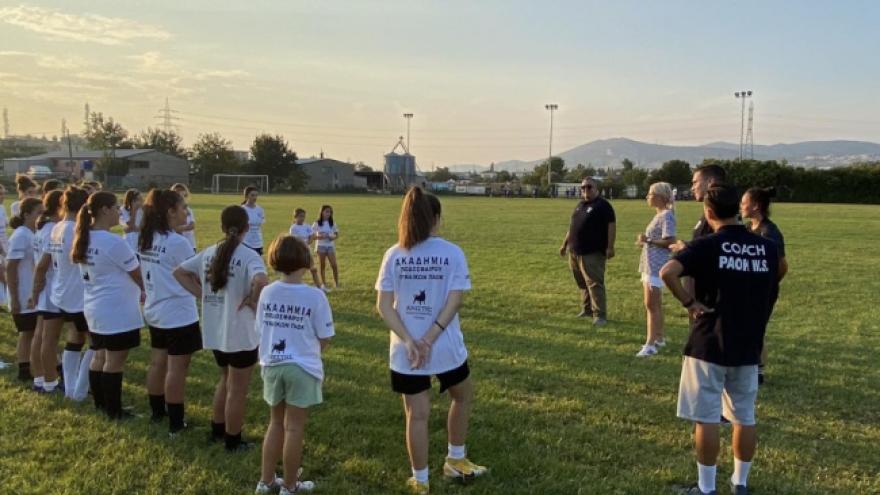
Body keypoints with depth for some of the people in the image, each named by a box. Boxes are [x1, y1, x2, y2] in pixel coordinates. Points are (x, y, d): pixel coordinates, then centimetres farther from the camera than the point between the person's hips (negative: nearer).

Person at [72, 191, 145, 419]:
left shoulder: (84, 239, 5)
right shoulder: (113, 242, -21)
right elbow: (138, 274, -11)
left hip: (94, 308, 9)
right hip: (116, 310, -9)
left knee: (99, 356, 17)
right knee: (115, 361, 1)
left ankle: (101, 404, 28)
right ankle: (113, 411, 10)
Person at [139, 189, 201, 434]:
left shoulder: (145, 239, 4)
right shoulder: (178, 243, -20)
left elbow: (150, 274, 10)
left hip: (155, 311, 8)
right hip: (179, 314, -8)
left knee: (157, 362, 18)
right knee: (177, 368, 0)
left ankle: (157, 411, 31)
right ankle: (176, 423, 6)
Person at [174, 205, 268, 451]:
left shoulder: (209, 253, 2)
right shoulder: (249, 256, -18)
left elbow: (179, 272, 8)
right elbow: (261, 281, -37)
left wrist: (202, 294, 3)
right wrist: (252, 300, -18)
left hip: (215, 333, 6)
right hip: (241, 335, -6)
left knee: (226, 380, 27)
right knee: (238, 390, 9)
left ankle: (217, 430, 38)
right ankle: (233, 442, 21)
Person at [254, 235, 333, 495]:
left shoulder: (267, 292, -4)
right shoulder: (315, 296, -15)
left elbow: (261, 329, 4)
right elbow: (324, 339, -9)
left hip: (272, 365, 4)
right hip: (302, 367, -4)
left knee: (276, 423, 20)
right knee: (294, 428, 8)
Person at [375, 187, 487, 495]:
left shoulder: (393, 255, -2)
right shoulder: (452, 253, -6)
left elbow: (383, 305, -7)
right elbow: (454, 300, -14)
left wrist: (409, 341, -12)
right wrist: (430, 337, -15)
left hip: (405, 351, 1)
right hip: (445, 347, -1)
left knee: (417, 415, 9)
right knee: (463, 397, 25)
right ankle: (455, 462, 37)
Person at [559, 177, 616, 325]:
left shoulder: (603, 205, -6)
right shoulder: (580, 205, 19)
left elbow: (612, 225, -13)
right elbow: (572, 227, 26)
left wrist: (610, 247, -19)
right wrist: (565, 244, 25)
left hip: (593, 253, -8)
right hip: (575, 252, 8)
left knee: (594, 283, -9)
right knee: (583, 284, 14)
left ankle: (600, 315, -6)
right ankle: (588, 309, 26)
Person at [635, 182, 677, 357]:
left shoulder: (666, 215, -14)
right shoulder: (659, 215, 15)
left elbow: (670, 242, -22)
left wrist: (648, 240, -19)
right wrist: (645, 241, 6)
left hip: (657, 266, -10)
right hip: (649, 265, 10)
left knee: (651, 305, -9)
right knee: (655, 304, 16)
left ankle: (651, 344, -7)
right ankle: (660, 337, 26)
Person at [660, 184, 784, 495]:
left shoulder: (707, 246, -12)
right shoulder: (767, 248, 3)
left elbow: (667, 272, -28)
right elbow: (769, 291, 14)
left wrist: (689, 302, -15)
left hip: (709, 345, -5)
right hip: (749, 348, 5)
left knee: (706, 419, 4)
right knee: (744, 418, 16)